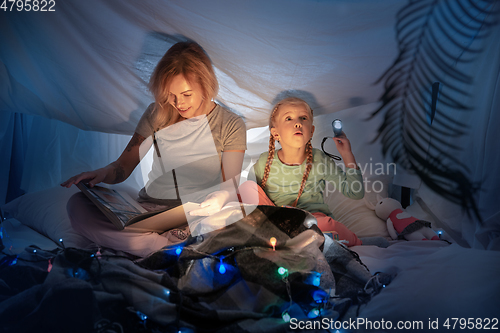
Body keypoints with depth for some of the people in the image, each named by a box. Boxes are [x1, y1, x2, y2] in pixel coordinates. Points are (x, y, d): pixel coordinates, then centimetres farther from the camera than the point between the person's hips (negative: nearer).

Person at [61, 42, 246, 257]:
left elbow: (232, 184, -2)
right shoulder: (157, 114, 8)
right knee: (78, 205, -23)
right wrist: (102, 173, -14)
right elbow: (124, 166, 10)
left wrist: (221, 196, -27)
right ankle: (178, 247, -28)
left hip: (197, 217, -3)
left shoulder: (231, 125, 1)